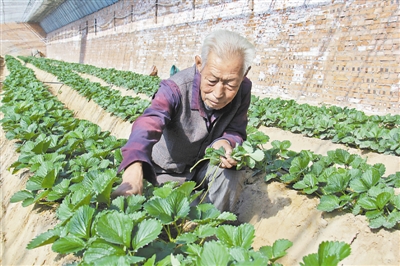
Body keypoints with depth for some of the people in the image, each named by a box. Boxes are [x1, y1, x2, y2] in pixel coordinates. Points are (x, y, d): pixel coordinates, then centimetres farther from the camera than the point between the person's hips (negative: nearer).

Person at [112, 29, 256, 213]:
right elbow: (149, 123, -50)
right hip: (170, 171, -2)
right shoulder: (175, 89, -32)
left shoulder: (243, 90, -18)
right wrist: (134, 166, -70)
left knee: (233, 167, -25)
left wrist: (226, 143, -39)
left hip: (205, 166, 3)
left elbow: (235, 132, -13)